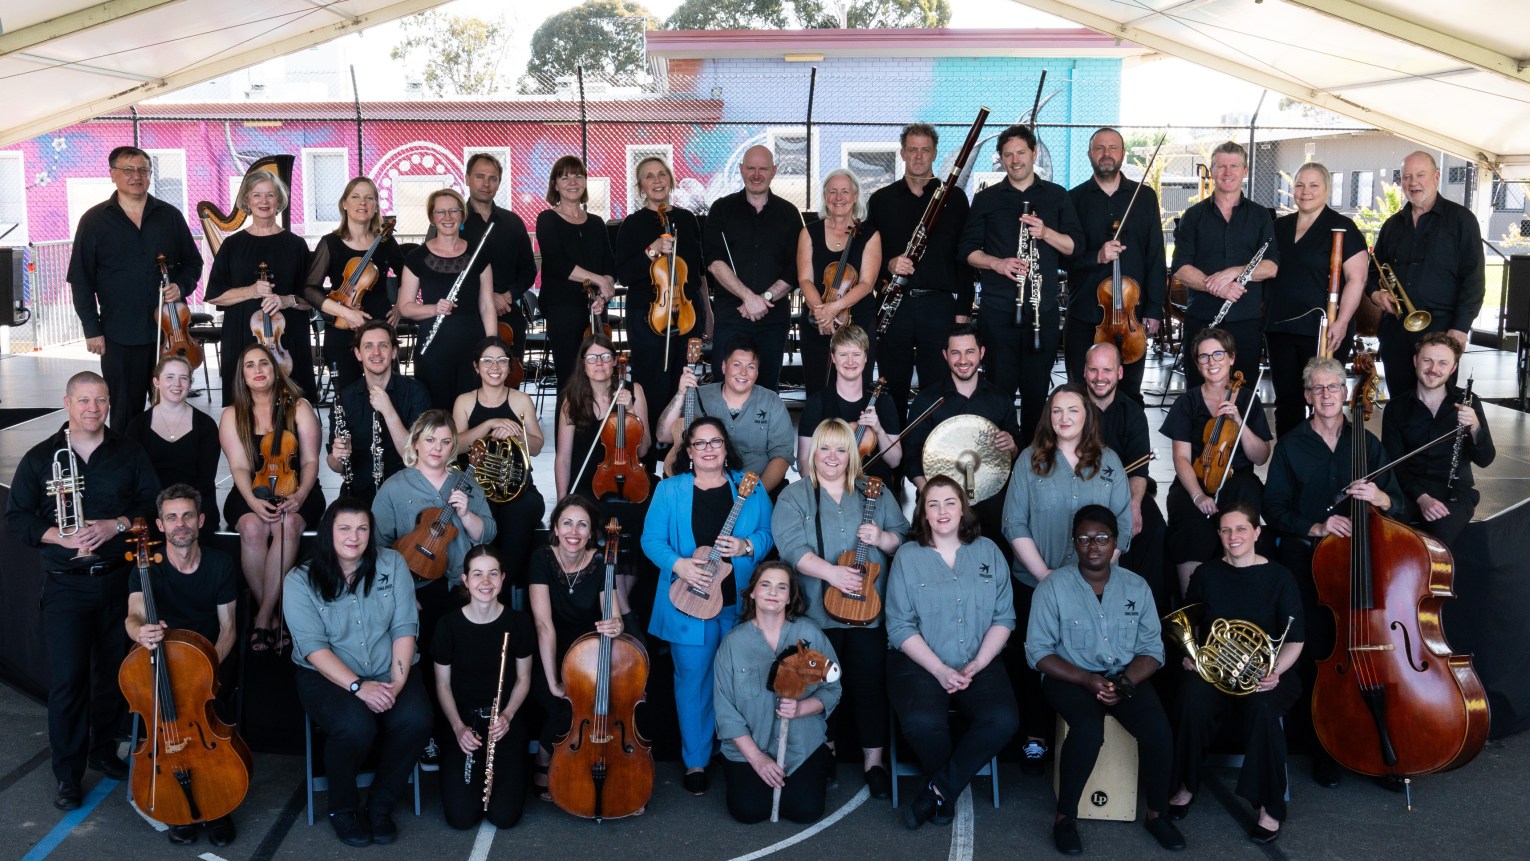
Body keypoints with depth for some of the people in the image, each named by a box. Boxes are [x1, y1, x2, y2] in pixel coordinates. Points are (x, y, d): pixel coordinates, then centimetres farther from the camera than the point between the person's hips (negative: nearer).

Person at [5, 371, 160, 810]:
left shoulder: (129, 453, 4)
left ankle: (104, 750, 29)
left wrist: (118, 524, -15)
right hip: (66, 585, -2)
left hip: (118, 578, 2)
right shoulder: (40, 458, 1)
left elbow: (152, 504, 3)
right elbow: (18, 518, 1)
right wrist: (59, 536, -16)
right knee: (67, 679, -4)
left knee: (113, 673, 11)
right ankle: (67, 773, 7)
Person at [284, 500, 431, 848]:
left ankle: (380, 806, -3)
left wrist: (397, 681, -17)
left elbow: (404, 628, -3)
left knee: (415, 720, -28)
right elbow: (314, 647, -14)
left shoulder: (392, 564, 1)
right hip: (328, 676, -2)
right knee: (356, 727, -33)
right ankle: (342, 808, -1)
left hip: (388, 672, 3)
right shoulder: (300, 581, -6)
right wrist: (358, 686, -26)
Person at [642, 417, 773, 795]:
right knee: (692, 680, 3)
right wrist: (678, 564, -18)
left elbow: (768, 534, 6)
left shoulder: (750, 487, 6)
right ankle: (695, 761, 18)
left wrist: (746, 546, -15)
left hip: (740, 604, 1)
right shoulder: (670, 490, 3)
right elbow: (651, 539, -1)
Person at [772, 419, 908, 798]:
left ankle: (873, 761, 15)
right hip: (818, 611, -1)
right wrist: (833, 573, -23)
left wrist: (882, 537, -14)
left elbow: (903, 536, 8)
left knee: (870, 682, 1)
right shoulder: (794, 496, 2)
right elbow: (791, 546, -12)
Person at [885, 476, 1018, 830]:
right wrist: (940, 670, -14)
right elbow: (900, 627, -3)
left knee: (1003, 720, -26)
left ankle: (939, 788, -7)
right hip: (920, 663, -2)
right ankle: (948, 792, 1)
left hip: (979, 663, 2)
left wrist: (977, 664, -10)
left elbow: (1004, 617, 5)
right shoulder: (907, 556, 3)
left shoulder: (988, 552, 9)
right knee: (922, 722, -31)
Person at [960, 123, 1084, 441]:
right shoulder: (986, 199, 11)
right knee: (999, 388, -1)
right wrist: (996, 263, -11)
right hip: (998, 308, 0)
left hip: (1043, 309, 1)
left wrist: (1045, 232, -12)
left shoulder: (1057, 196, 12)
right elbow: (968, 249, 8)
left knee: (1037, 388, 4)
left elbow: (1076, 245, 6)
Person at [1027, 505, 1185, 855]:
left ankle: (1156, 813, 2)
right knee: (1089, 729, -33)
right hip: (1070, 677, -3)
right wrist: (1086, 679, -20)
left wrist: (1125, 681, -16)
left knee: (1158, 729, -23)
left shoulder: (1136, 587, 3)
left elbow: (1152, 649, 2)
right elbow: (1038, 652, -9)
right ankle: (1065, 816, -13)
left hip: (1126, 677, 3)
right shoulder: (1053, 587, -8)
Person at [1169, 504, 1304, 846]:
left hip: (1264, 672, -2)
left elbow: (1294, 640, -2)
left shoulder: (1279, 578, 0)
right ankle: (1186, 786, -9)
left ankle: (1270, 807, -18)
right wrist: (1189, 655, -2)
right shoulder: (1206, 574, 7)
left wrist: (1274, 671, -18)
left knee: (1262, 709, -35)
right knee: (1194, 701, -32)